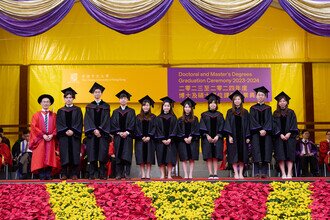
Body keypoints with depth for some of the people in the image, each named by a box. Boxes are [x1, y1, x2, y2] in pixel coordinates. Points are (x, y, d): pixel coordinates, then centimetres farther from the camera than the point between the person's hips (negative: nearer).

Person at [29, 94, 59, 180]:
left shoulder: (53, 115, 11)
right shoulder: (36, 115, 8)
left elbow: (56, 127, 4)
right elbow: (34, 127, -2)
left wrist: (52, 135, -12)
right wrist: (43, 135, -13)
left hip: (51, 140, 1)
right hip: (40, 139, -1)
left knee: (49, 158, -1)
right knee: (40, 158, -5)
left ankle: (48, 175, -1)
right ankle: (42, 176, -4)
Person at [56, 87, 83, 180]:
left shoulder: (77, 110, 9)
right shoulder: (60, 111, 11)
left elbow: (79, 123, 0)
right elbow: (59, 124, 3)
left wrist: (73, 131, -14)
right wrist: (66, 131, -12)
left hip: (74, 136, -1)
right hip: (63, 136, 1)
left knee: (74, 154, -3)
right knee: (64, 154, -2)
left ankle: (74, 174, 1)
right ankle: (64, 174, 2)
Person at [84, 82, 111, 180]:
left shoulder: (106, 106, 9)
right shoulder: (89, 106, 10)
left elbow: (106, 120, 1)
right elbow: (88, 120, 1)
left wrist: (100, 130, -12)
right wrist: (94, 130, -13)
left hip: (103, 133, 0)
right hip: (91, 133, 0)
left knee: (102, 154, -4)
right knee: (92, 154, -2)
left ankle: (102, 174, -2)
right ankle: (92, 174, 0)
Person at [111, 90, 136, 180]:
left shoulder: (131, 111, 9)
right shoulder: (115, 112, 12)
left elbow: (132, 124, 1)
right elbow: (113, 124, 4)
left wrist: (127, 132, -12)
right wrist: (119, 132, -10)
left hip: (128, 135, -1)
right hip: (118, 136, 1)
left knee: (127, 155, -6)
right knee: (118, 155, -1)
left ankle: (126, 173, -4)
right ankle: (119, 173, 1)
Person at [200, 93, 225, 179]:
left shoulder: (219, 115, 10)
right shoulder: (204, 115, 7)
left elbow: (221, 127, 4)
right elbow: (202, 127, 1)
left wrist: (217, 136, -9)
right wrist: (207, 136, -12)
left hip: (217, 138, 1)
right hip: (207, 138, -1)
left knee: (215, 157, -3)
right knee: (209, 157, -5)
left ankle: (215, 174, -3)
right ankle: (210, 174, -4)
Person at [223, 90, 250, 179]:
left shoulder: (245, 112, 8)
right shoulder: (230, 112, 5)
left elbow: (247, 125, 6)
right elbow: (228, 124, 0)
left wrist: (248, 137, -2)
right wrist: (229, 136, -10)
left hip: (242, 137, 1)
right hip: (233, 136, -1)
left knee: (242, 155, 1)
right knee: (234, 155, -3)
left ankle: (240, 173, 5)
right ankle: (236, 173, 1)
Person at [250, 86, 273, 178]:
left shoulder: (268, 108, 12)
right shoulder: (253, 108, 10)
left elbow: (269, 121, 3)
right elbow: (253, 121, 0)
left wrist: (265, 130, -13)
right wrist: (259, 130, -13)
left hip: (266, 132, 1)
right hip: (255, 132, -1)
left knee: (265, 152, -4)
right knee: (256, 152, -6)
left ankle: (264, 172, -4)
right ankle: (257, 173, -7)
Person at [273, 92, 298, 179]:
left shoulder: (291, 112, 9)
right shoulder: (275, 113, 9)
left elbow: (293, 124, 2)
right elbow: (275, 126, 2)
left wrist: (289, 133, -12)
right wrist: (280, 134, -11)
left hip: (289, 136, 0)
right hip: (279, 137, 0)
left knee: (289, 155, -5)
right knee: (281, 156, -5)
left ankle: (289, 173, -6)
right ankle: (283, 174, -5)